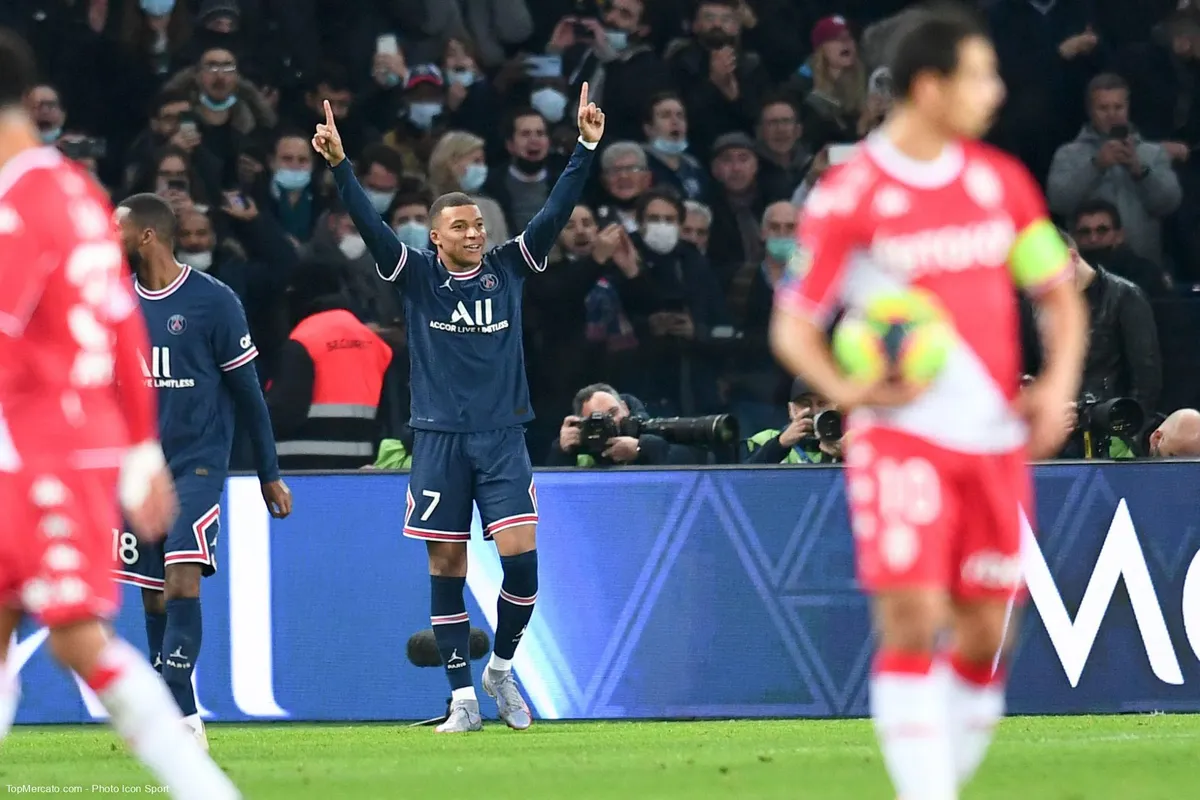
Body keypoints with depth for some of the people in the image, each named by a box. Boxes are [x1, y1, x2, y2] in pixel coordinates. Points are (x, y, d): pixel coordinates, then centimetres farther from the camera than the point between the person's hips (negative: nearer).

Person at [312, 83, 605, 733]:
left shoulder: (508, 268, 6)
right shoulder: (416, 276, 1)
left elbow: (555, 212, -1)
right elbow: (369, 225, -10)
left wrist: (586, 148, -11)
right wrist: (339, 166, -23)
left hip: (502, 436, 1)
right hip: (438, 439, -1)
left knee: (521, 556, -10)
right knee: (445, 568, 1)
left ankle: (501, 667, 13)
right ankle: (462, 698, 7)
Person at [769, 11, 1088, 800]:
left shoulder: (1003, 180, 8)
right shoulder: (848, 196, -6)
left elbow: (1060, 293, 17)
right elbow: (795, 325, 0)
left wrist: (1058, 385, 0)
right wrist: (845, 387, -19)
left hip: (996, 440, 5)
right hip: (902, 433, -5)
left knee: (983, 637, 5)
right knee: (912, 620, -15)